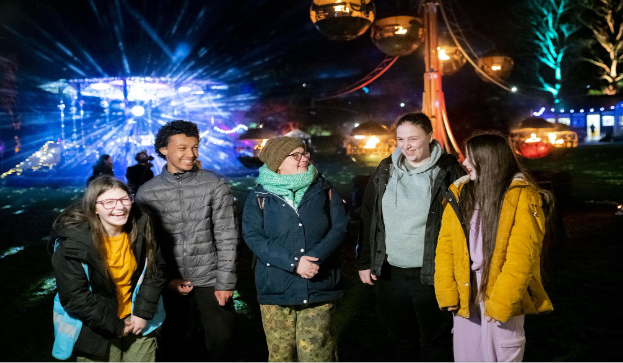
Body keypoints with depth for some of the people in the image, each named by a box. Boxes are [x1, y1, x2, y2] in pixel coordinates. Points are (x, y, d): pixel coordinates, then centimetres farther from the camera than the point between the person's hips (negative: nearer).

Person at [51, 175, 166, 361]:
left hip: (136, 319, 4)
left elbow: (155, 270, -3)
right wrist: (114, 326, -14)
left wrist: (143, 313, -10)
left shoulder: (141, 226, -11)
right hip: (97, 330, -3)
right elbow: (74, 297, -18)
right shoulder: (73, 242, -21)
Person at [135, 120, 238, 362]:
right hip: (171, 284, 1)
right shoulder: (147, 192, -1)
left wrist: (225, 281, -9)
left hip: (211, 280, -1)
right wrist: (166, 279, -4)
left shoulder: (215, 184, -5)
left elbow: (226, 236, -6)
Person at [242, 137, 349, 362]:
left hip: (319, 290, 0)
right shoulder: (260, 197, 2)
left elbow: (340, 227, -1)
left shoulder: (324, 189, 5)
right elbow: (253, 236, -8)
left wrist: (314, 259, -16)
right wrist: (293, 263, -18)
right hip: (275, 291, 0)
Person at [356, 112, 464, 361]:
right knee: (401, 339, 19)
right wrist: (364, 262, 8)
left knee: (435, 343, 8)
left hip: (431, 275, -4)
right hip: (389, 273, 4)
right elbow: (367, 217, 10)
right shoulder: (386, 170, 5)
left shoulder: (448, 172, -7)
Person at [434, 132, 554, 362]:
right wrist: (448, 294, -4)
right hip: (465, 297, 4)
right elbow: (445, 246, 2)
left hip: (501, 298, -4)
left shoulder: (522, 197, -8)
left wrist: (501, 303, -15)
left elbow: (521, 257, -13)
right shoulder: (458, 193, 5)